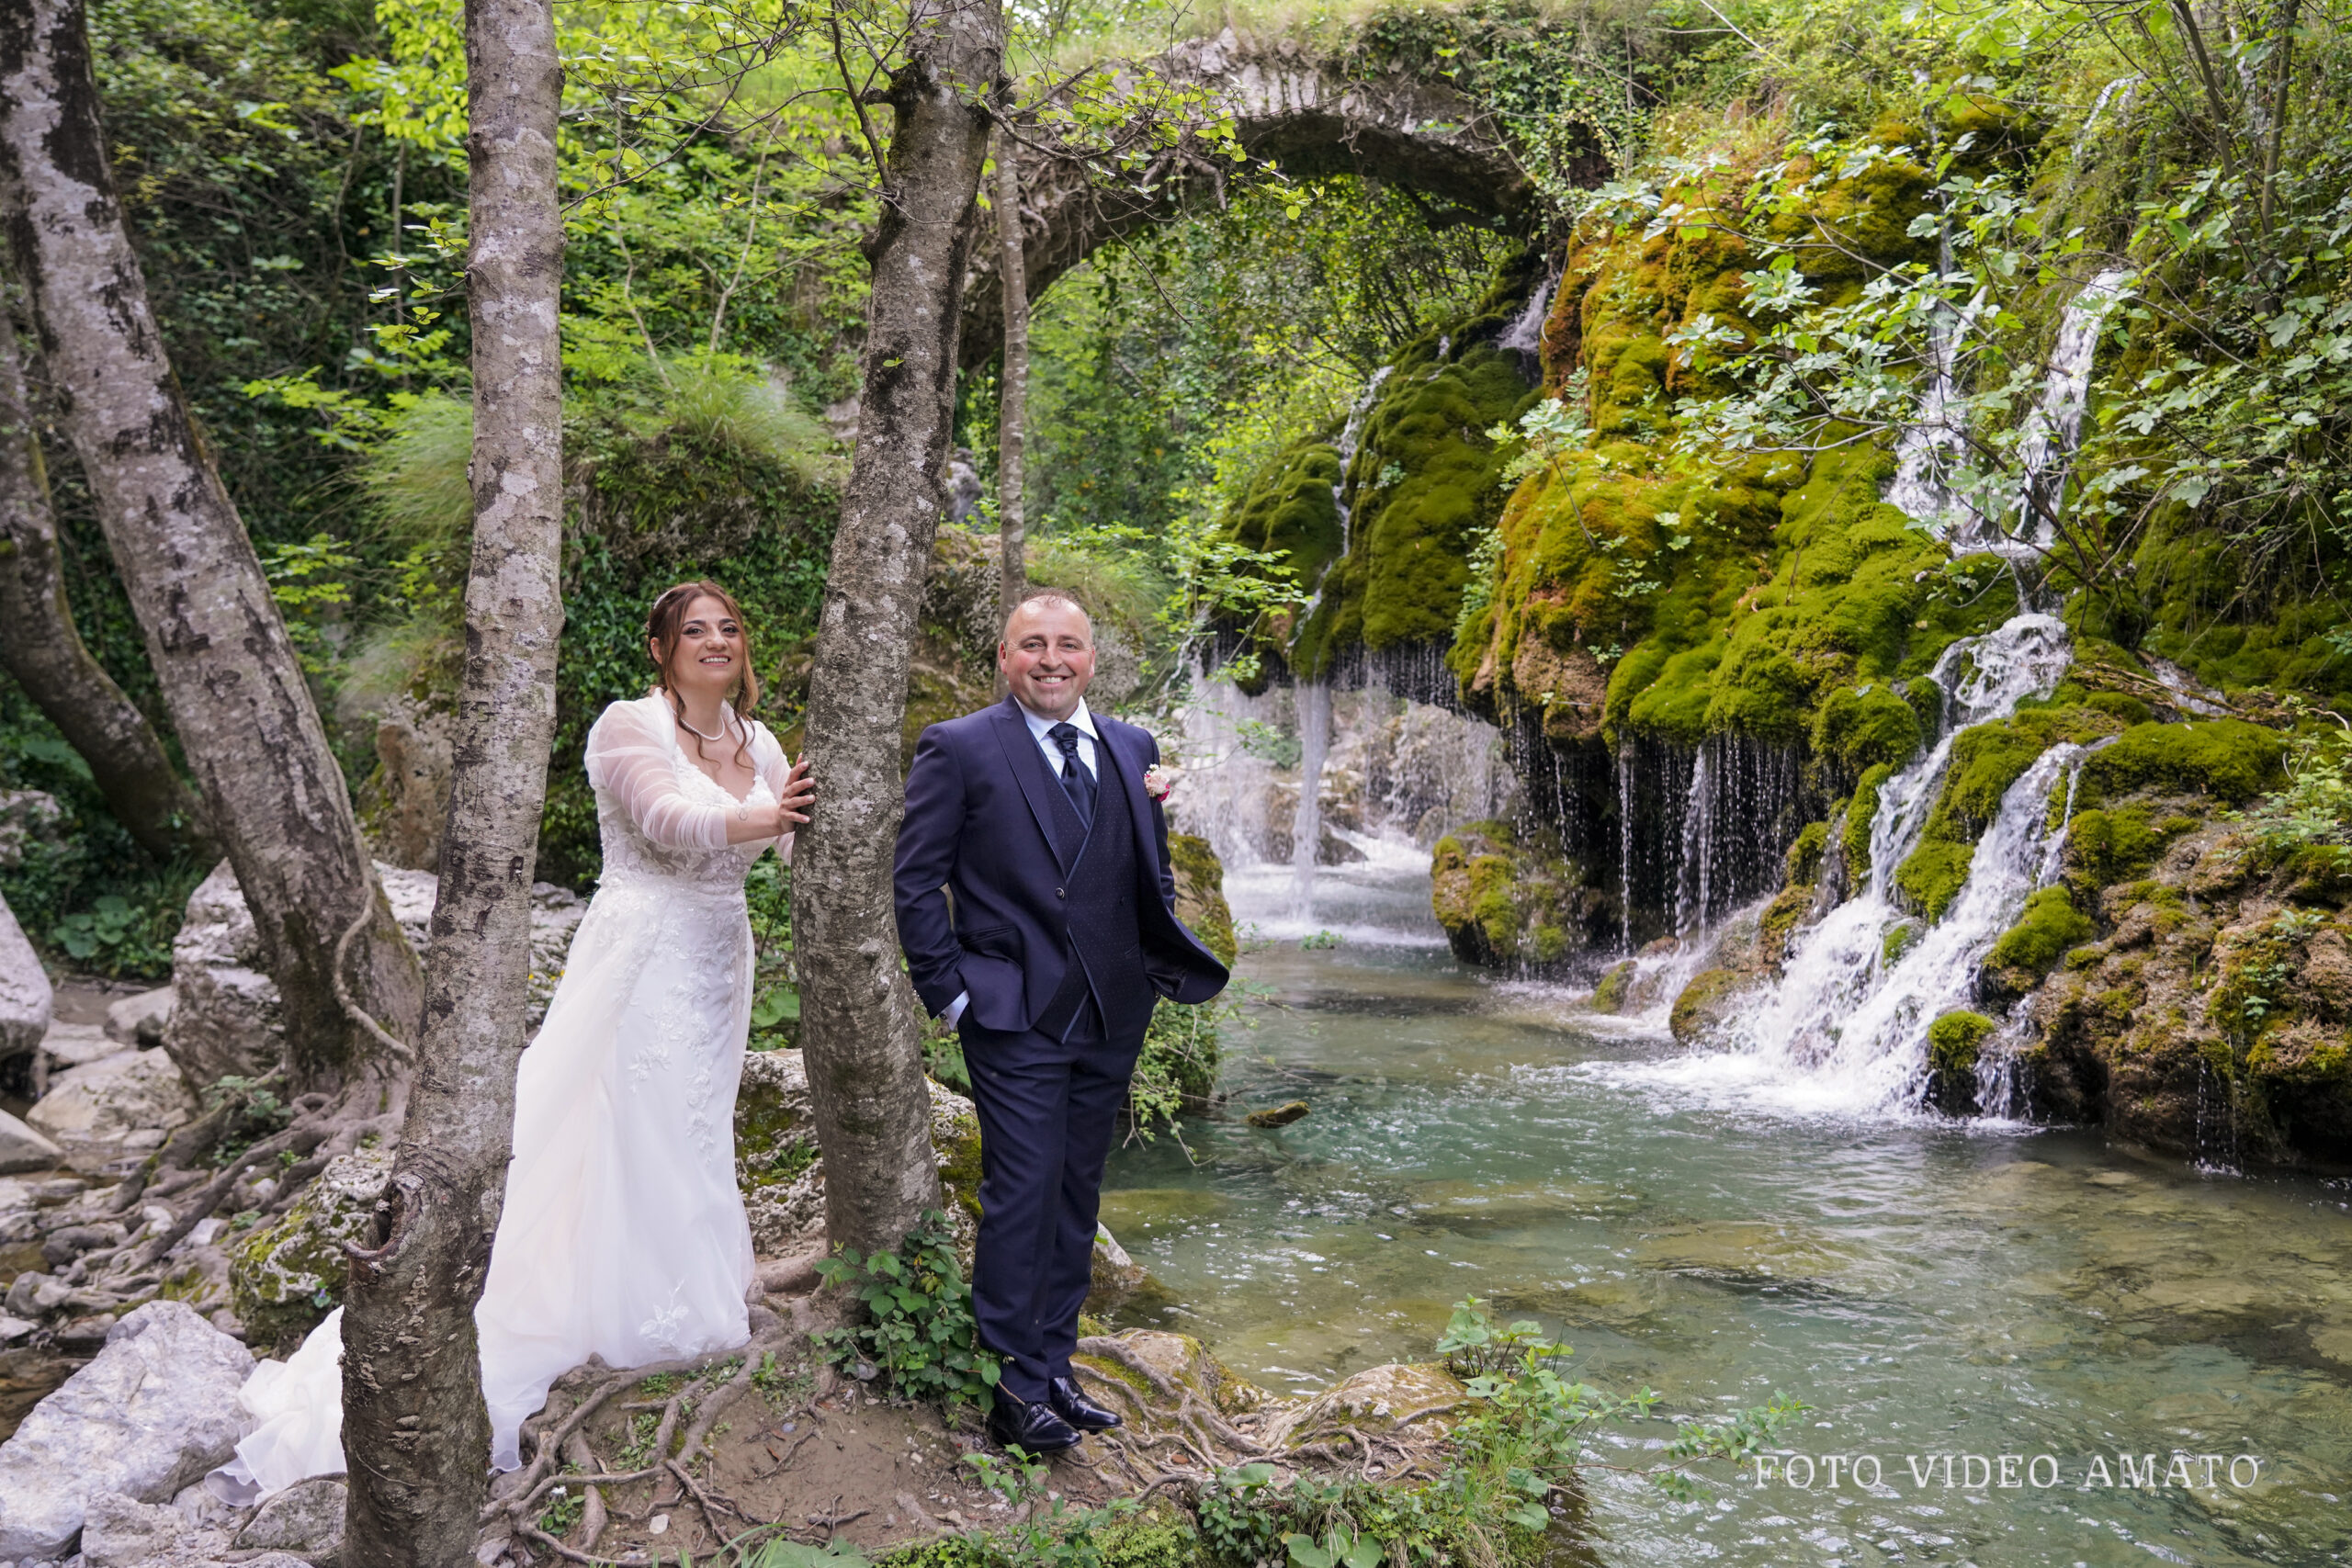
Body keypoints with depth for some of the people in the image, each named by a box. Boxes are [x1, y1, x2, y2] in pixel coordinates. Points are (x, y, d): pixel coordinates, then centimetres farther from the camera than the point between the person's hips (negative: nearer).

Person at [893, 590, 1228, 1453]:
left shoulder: (1132, 749, 10)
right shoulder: (960, 749, -6)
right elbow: (914, 880, -5)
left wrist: (1165, 964, 6)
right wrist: (949, 991, -8)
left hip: (1111, 1021, 6)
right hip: (1016, 1018, -5)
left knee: (1077, 1198, 13)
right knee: (1023, 1196, -5)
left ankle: (1055, 1367, 26)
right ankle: (1016, 1388, 8)